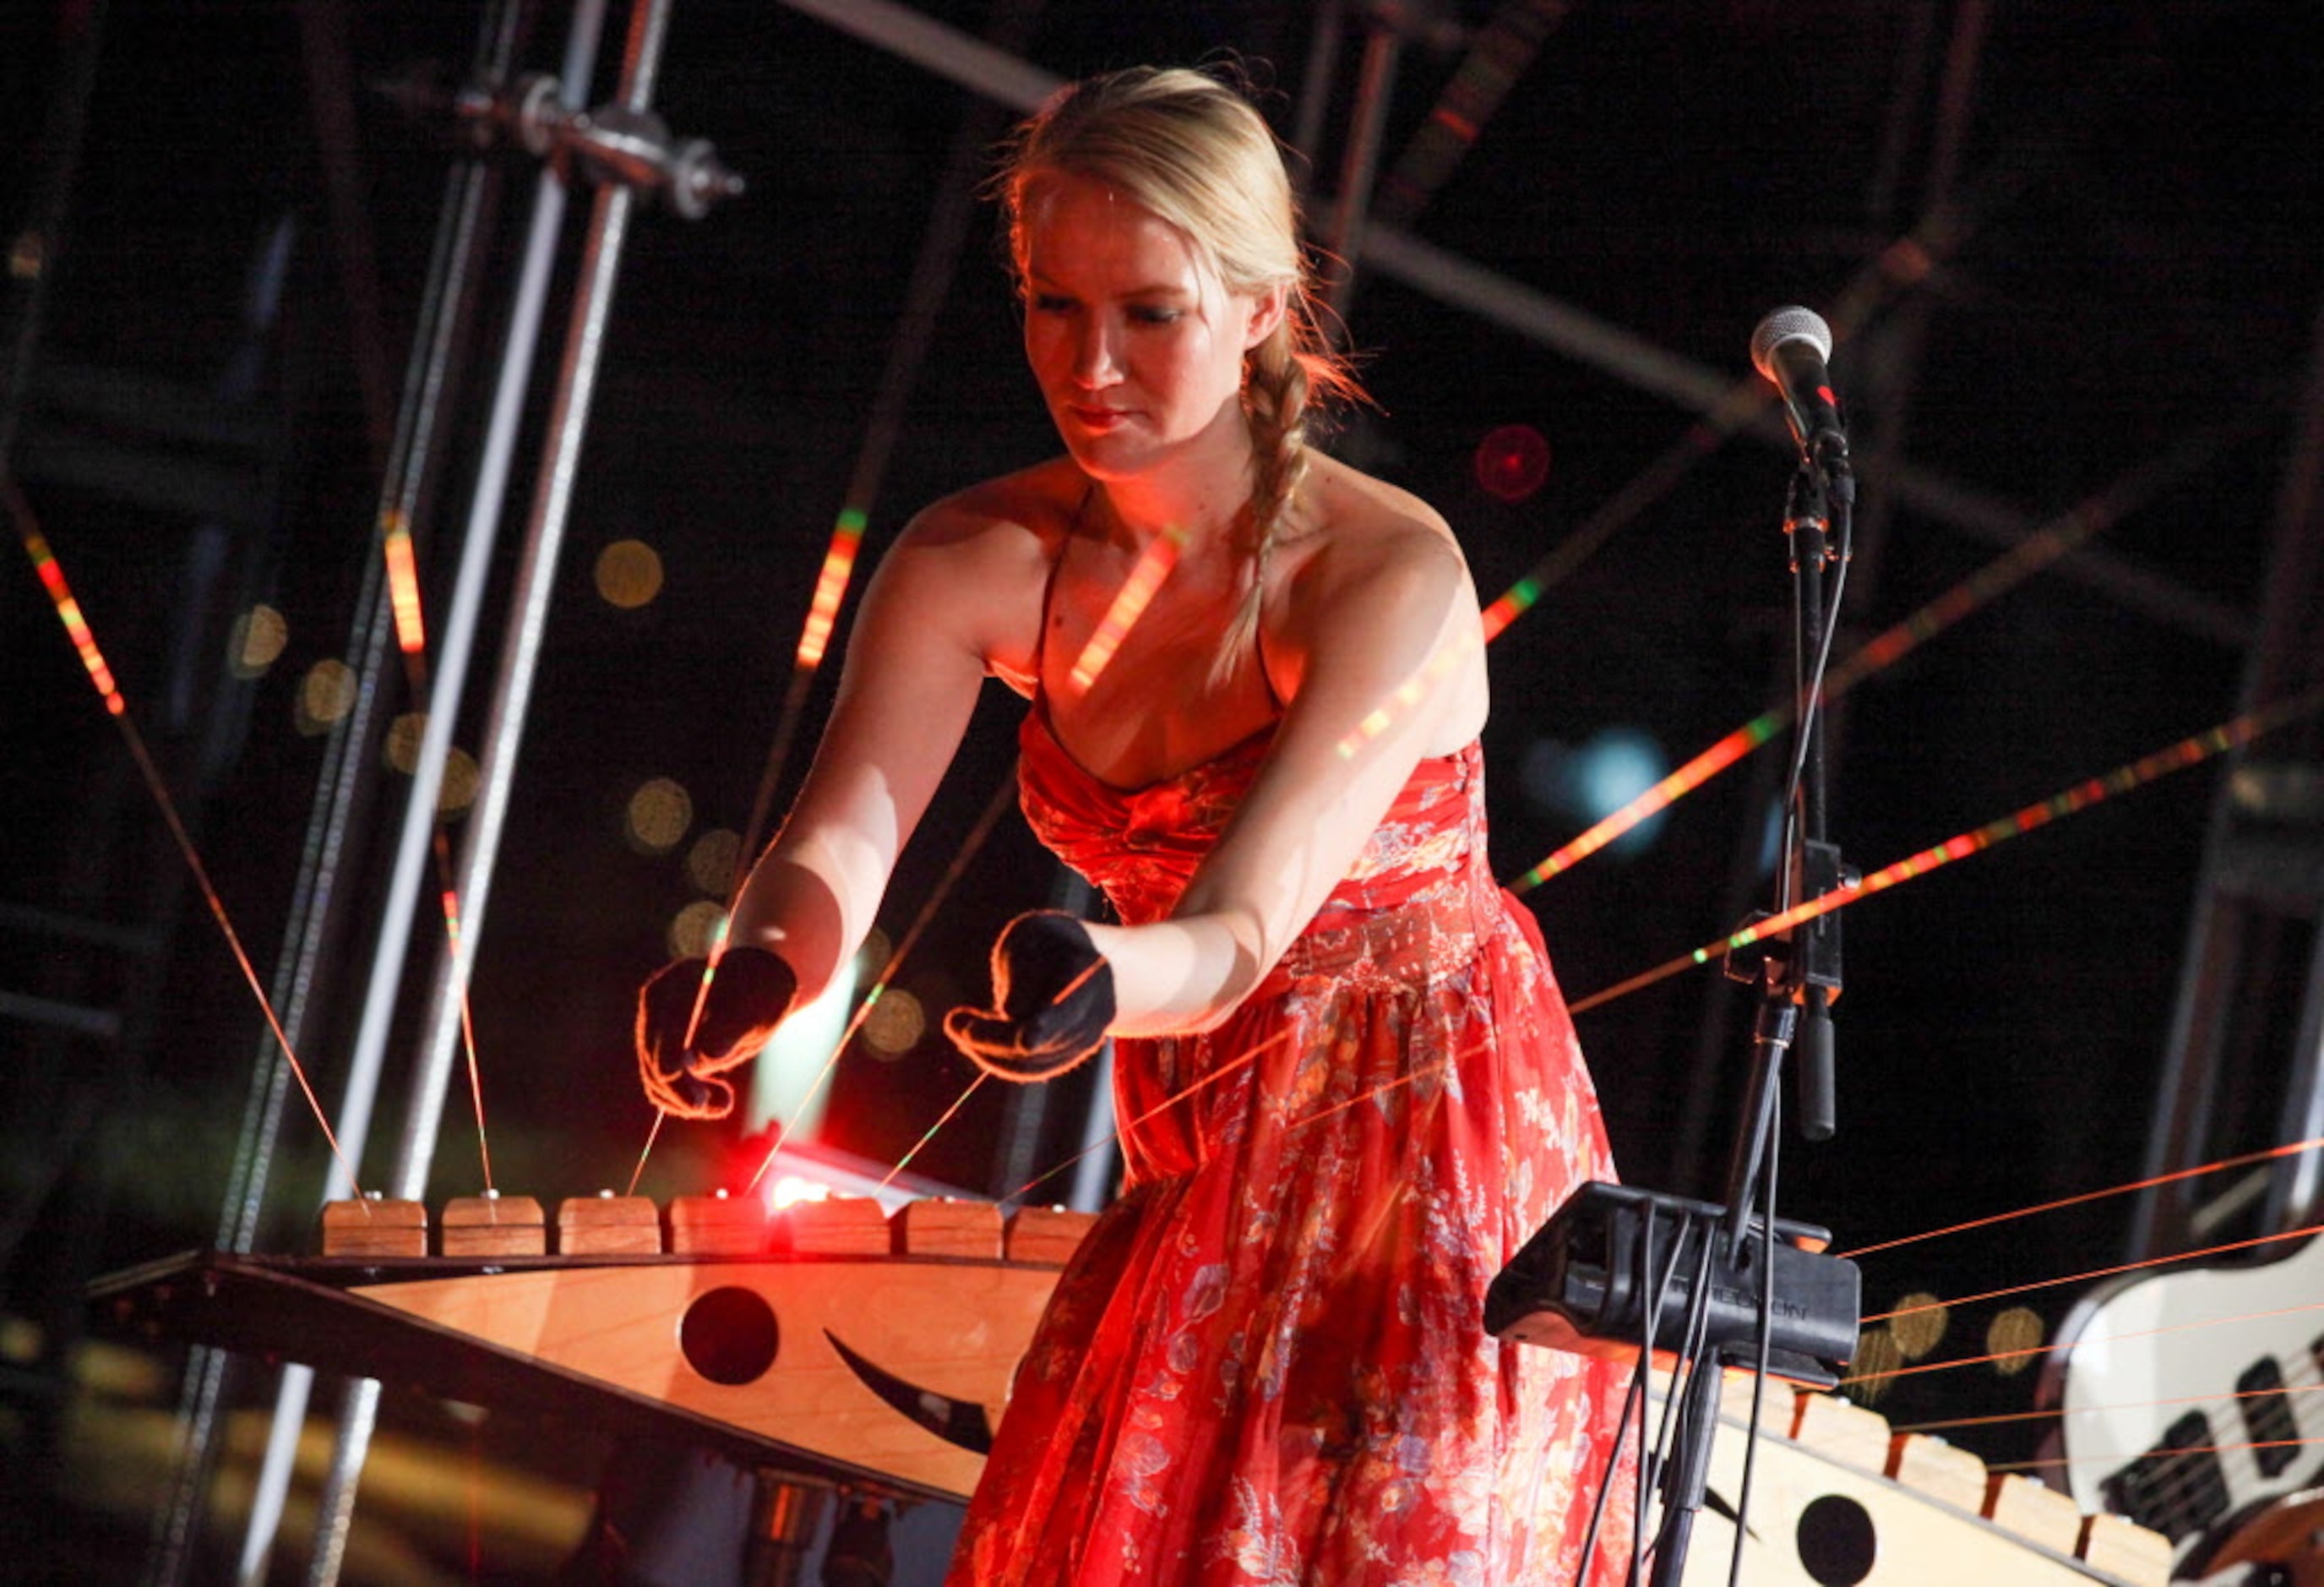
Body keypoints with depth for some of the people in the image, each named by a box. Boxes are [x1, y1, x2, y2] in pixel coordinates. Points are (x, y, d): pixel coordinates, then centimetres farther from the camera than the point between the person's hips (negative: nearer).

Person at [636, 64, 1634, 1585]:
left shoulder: (1389, 575, -23)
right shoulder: (979, 562, -9)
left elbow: (1240, 938, -32)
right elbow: (838, 847, -20)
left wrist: (1098, 985, -54)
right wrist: (751, 977, -43)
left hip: (1431, 1148, -4)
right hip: (1199, 1170, 4)